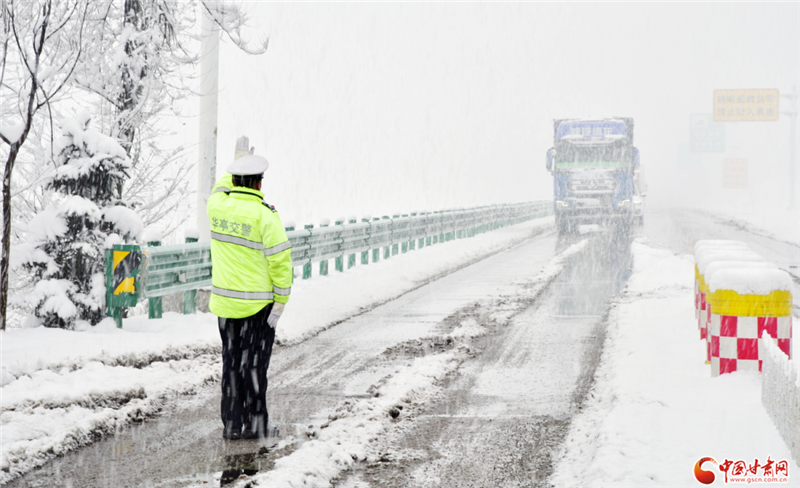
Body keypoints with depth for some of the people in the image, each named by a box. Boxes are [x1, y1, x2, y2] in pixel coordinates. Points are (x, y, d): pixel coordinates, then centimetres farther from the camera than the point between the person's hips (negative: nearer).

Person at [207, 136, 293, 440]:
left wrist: (238, 161, 34)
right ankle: (255, 423, 6)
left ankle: (232, 423, 13)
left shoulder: (217, 205, -1)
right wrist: (281, 301, -10)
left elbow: (223, 189, 26)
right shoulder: (265, 216, -16)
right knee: (254, 362, 2)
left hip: (225, 300, 5)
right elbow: (280, 260, -17)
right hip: (258, 302, -5)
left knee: (232, 361, 12)